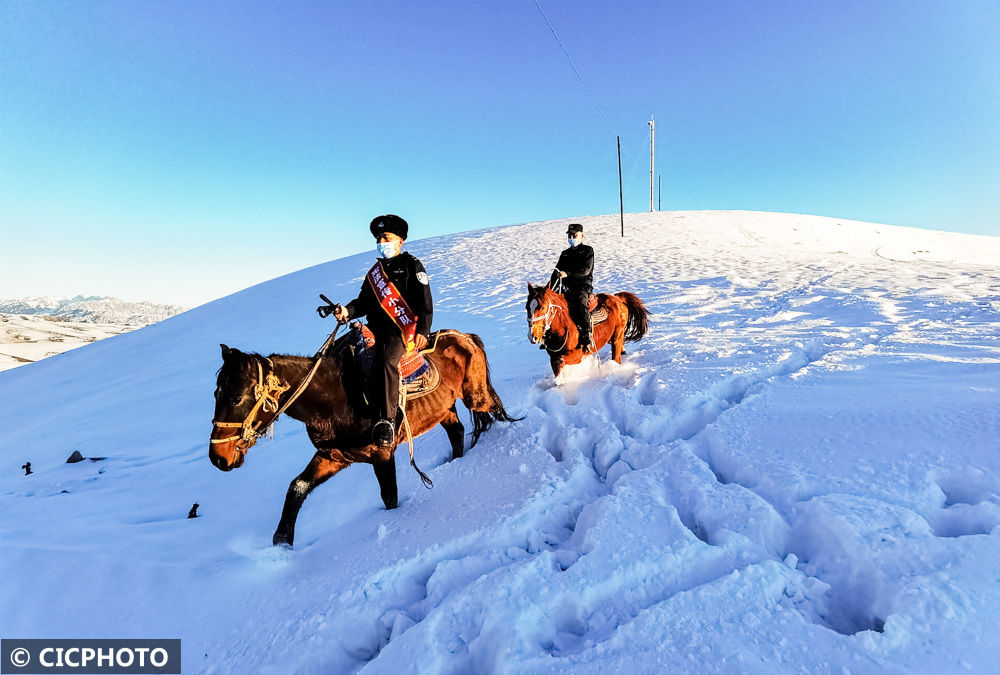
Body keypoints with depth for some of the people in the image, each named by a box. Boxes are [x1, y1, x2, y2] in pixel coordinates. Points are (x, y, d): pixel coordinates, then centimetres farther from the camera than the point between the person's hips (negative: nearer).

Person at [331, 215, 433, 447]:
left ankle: (387, 421, -32)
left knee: (388, 360, -30)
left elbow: (425, 303, -3)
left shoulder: (412, 266, 5)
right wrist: (348, 311, -5)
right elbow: (364, 301, 18)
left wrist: (423, 331, -15)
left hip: (405, 328, -8)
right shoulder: (375, 272, 22)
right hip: (377, 328, 8)